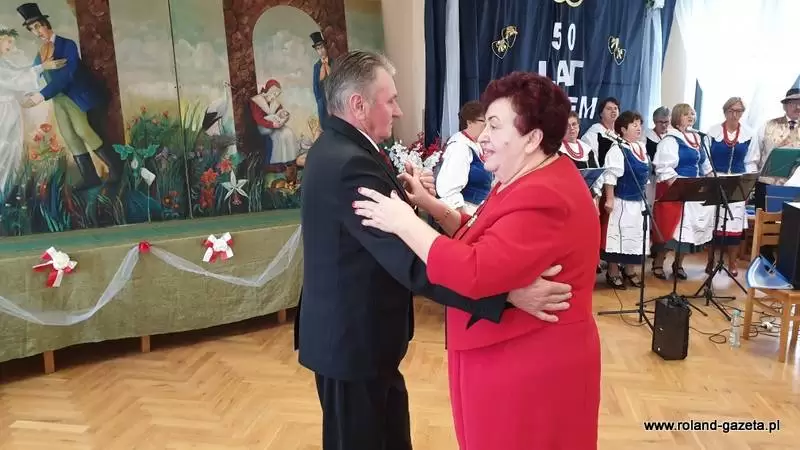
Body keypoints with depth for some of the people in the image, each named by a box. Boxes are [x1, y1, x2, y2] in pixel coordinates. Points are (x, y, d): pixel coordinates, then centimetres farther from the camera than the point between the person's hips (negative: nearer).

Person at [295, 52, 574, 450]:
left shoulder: (334, 150, 5)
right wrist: (507, 293, -40)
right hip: (353, 337, -10)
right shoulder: (350, 165, -29)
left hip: (350, 327, 10)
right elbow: (412, 261, -37)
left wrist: (406, 193, -6)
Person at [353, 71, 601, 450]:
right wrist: (430, 205, 0)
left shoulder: (543, 198, -26)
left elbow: (474, 273, -34)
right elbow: (483, 239, 10)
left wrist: (405, 222, -25)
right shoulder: (533, 180, 7)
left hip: (532, 367, -10)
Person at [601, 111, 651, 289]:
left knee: (637, 236, 14)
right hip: (621, 201, -8)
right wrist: (609, 200, -22)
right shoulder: (617, 149, -14)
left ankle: (630, 271, 28)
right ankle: (613, 273, 10)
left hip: (639, 201, 8)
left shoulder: (642, 148, 11)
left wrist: (645, 196, 19)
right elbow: (610, 176, -19)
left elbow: (646, 175, 19)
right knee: (618, 235, -2)